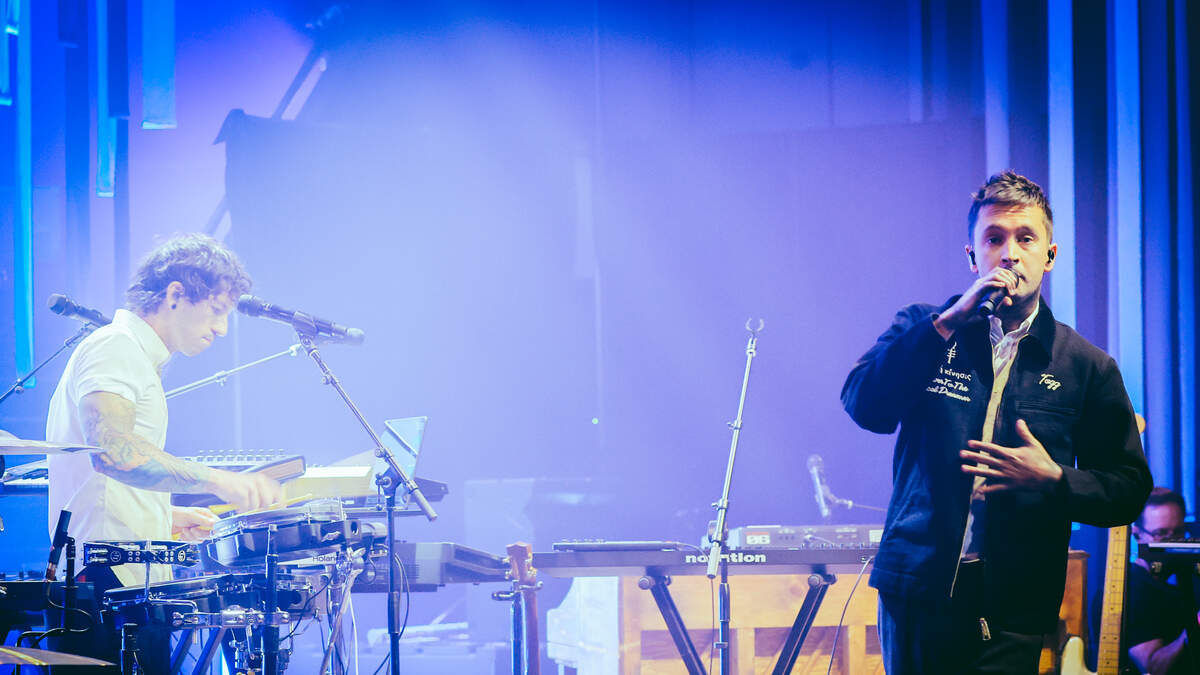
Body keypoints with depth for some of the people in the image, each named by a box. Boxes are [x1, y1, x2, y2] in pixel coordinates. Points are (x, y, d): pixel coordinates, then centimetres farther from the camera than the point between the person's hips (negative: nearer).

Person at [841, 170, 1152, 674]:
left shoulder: (1085, 366, 6)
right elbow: (864, 406, -11)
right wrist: (950, 320, -15)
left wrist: (1055, 480, -12)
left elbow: (1130, 489, 8)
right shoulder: (924, 330, 8)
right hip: (917, 589, 1)